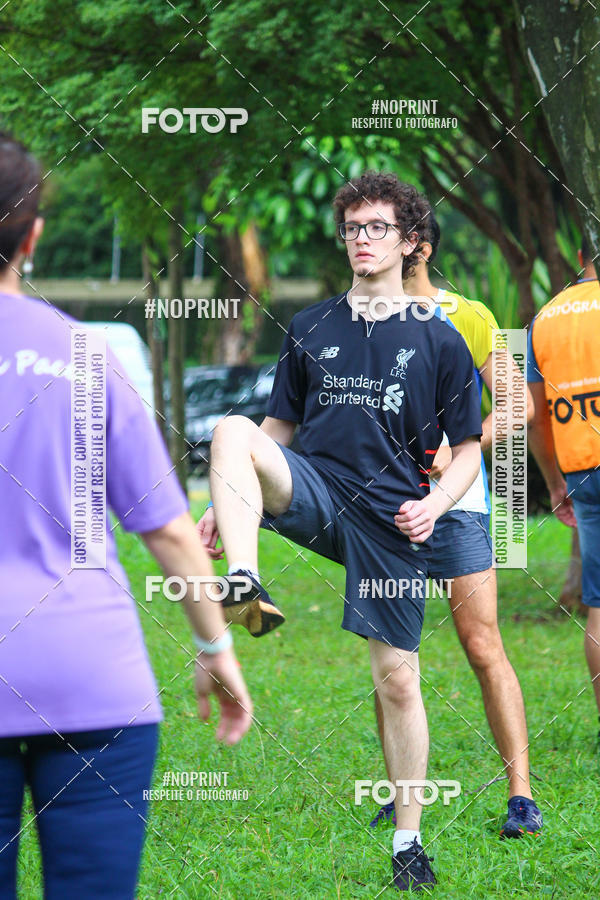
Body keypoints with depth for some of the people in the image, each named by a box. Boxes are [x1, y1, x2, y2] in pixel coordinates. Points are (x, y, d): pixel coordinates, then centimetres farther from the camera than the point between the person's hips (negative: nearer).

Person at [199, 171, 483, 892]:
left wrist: (434, 503, -12)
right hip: (313, 493, 2)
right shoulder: (311, 328, 12)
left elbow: (467, 447, 8)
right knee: (230, 430, -28)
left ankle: (408, 842, 13)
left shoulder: (439, 341, 5)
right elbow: (279, 427, 17)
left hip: (391, 521, -2)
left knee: (397, 680, -1)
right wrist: (230, 504, 6)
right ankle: (245, 585, -44)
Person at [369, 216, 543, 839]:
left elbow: (518, 406, 0)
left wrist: (457, 449, -13)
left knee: (483, 647, -8)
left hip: (454, 500, -4)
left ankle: (521, 794, -6)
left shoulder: (468, 318, 1)